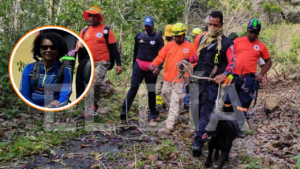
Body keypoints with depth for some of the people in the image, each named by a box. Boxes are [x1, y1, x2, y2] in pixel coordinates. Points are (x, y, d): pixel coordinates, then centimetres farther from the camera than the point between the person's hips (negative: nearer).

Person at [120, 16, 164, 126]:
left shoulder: (158, 38, 1)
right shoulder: (138, 36, 8)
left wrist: (159, 67, -18)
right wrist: (134, 66, 18)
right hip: (139, 65, 1)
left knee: (151, 91, 6)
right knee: (133, 88, -8)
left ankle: (152, 117, 13)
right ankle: (124, 112, -13)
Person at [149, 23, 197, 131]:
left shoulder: (190, 47, -3)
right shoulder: (169, 45, 4)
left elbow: (194, 62, 0)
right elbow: (160, 56, -3)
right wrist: (153, 64, -21)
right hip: (167, 77, 5)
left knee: (175, 101, -7)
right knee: (165, 95, 18)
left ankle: (170, 122, -3)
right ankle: (174, 114, 42)